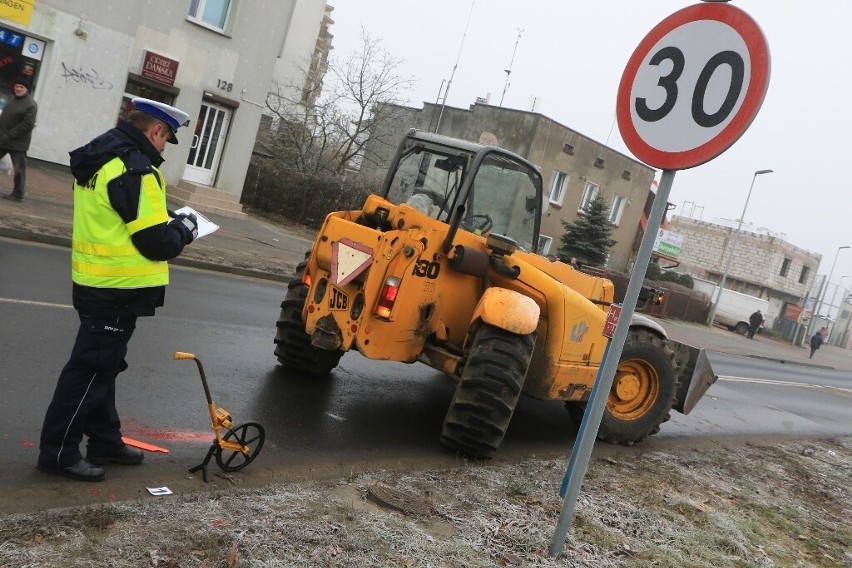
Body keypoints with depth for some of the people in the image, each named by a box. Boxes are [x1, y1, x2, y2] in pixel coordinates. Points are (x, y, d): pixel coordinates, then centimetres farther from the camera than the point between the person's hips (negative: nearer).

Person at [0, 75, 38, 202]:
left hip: (18, 142, -8)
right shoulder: (13, 99, 14)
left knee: (19, 169, 1)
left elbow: (28, 124, -22)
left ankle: (17, 194, 9)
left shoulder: (31, 105, -15)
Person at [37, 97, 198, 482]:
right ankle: (58, 452, 10)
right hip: (118, 291, -10)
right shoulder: (136, 170, -21)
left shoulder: (100, 159, 10)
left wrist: (167, 222, 11)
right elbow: (157, 244, -22)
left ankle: (105, 441, 31)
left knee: (102, 366, 18)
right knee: (90, 371, 0)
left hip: (97, 284, 10)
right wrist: (185, 228, -2)